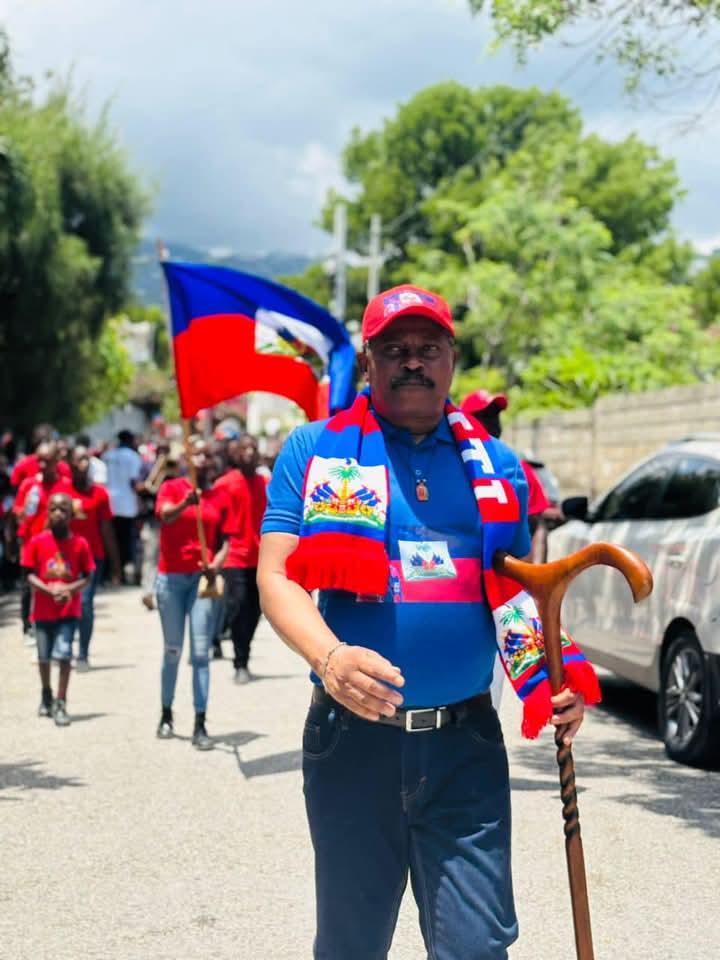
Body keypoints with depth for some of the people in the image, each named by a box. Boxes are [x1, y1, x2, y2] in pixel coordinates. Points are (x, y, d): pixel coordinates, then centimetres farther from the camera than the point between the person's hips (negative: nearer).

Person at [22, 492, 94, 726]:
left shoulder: (80, 544, -6)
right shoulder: (37, 542, -5)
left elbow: (87, 577, -1)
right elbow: (30, 575, -3)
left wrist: (69, 589, -19)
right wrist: (49, 590, -19)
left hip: (68, 610, -1)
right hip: (43, 609, 1)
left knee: (63, 654, -13)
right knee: (44, 656, 13)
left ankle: (60, 704, -5)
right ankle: (46, 695, 38)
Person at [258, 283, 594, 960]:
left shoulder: (493, 462, 10)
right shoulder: (315, 449, 2)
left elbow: (517, 593, 16)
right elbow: (276, 578, -6)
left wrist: (551, 679, -4)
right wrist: (329, 656, -26)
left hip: (467, 745, 1)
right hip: (353, 739, -1)